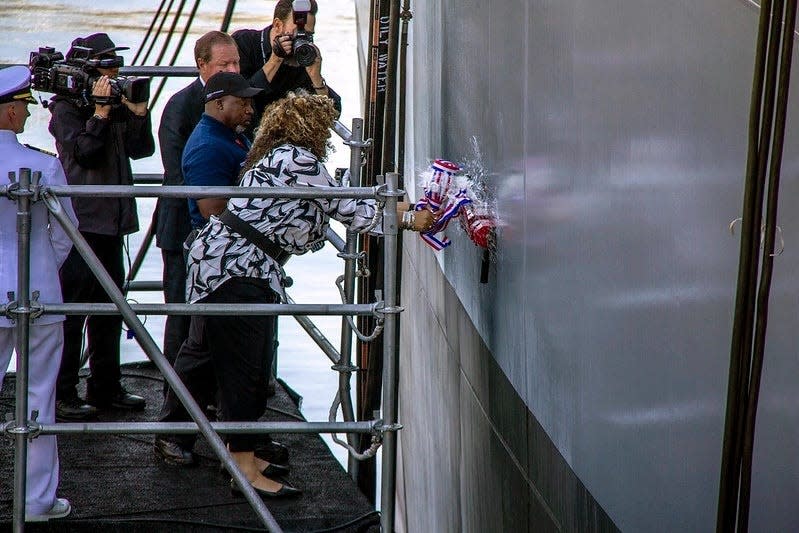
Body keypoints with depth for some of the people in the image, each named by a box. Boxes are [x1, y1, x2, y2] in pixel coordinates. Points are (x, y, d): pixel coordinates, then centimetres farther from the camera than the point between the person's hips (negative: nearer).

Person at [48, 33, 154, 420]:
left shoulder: (117, 107, 13)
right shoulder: (66, 110, -6)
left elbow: (141, 149, 7)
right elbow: (85, 152, -18)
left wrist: (138, 112, -5)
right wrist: (101, 112, -20)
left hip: (111, 221, 8)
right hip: (79, 221, -8)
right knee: (71, 310, -6)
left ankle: (105, 388, 21)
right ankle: (60, 395, -3)